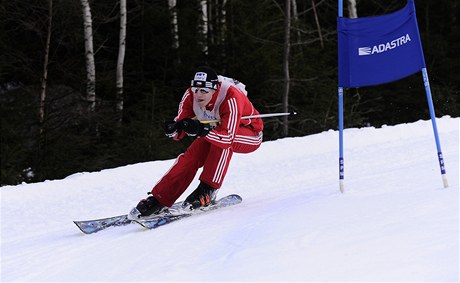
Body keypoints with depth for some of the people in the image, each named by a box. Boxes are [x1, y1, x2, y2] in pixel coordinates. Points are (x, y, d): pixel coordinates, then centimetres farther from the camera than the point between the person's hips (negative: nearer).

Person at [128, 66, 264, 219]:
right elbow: (179, 134, -17)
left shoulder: (231, 98, -37)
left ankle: (208, 191, -26)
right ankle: (159, 200, -8)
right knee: (190, 157, -15)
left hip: (250, 135, -5)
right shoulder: (190, 96, -21)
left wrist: (201, 130, -55)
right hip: (216, 130, 5)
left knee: (224, 142, -35)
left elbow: (228, 137, -43)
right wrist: (173, 128, -41)